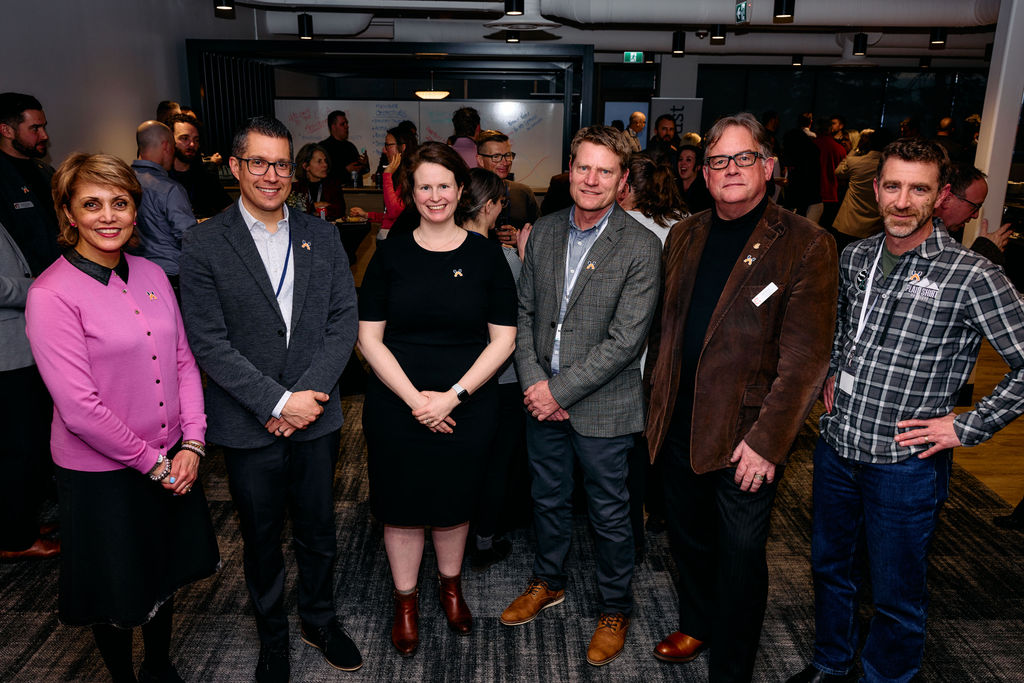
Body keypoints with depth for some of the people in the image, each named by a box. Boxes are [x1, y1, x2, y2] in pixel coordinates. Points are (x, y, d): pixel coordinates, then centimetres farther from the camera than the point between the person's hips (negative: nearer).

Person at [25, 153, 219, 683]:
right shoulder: (51, 295, -18)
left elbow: (183, 361, 4)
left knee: (165, 576, 23)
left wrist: (192, 443, -6)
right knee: (117, 593, 16)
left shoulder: (151, 275, 0)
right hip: (101, 475, -5)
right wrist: (153, 463, -13)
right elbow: (80, 408, -20)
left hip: (172, 462, 6)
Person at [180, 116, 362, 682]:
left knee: (318, 531, 17)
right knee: (262, 539, 16)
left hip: (315, 416, 2)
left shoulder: (321, 236, 2)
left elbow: (344, 319, -1)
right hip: (249, 424, -2)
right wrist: (277, 402, -17)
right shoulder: (204, 244, -7)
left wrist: (308, 393, -12)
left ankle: (320, 620, 41)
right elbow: (209, 343, -12)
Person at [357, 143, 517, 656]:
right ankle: (405, 601, 33)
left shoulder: (485, 255, -1)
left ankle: (450, 586, 40)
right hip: (396, 405, 0)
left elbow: (503, 338, -3)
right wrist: (415, 398, -13)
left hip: (467, 408, 0)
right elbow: (369, 337, -2)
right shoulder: (391, 253, -1)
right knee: (402, 504, 10)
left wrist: (453, 396, -13)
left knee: (454, 502, 14)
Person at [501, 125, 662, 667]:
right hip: (542, 398, 5)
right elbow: (525, 312, 5)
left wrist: (559, 389, -17)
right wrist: (533, 381, -7)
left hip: (601, 407, -4)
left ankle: (614, 610, 35)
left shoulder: (640, 248, -14)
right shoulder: (544, 232, 2)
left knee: (609, 513, 12)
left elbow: (624, 340, -18)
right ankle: (548, 583, 46)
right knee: (548, 498, 22)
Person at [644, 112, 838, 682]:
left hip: (746, 438, -5)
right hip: (681, 428, 5)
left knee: (740, 556, 10)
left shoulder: (805, 246, -11)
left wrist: (767, 442, -18)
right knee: (689, 540, 22)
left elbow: (806, 358, -15)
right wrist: (659, 395, 9)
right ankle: (696, 625, 48)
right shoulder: (685, 236, 7)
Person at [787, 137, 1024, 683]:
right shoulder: (856, 256, 2)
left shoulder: (971, 276, -15)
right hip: (836, 448, 6)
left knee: (896, 596, 12)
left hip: (904, 463, -5)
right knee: (829, 567, 22)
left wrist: (967, 427, -15)